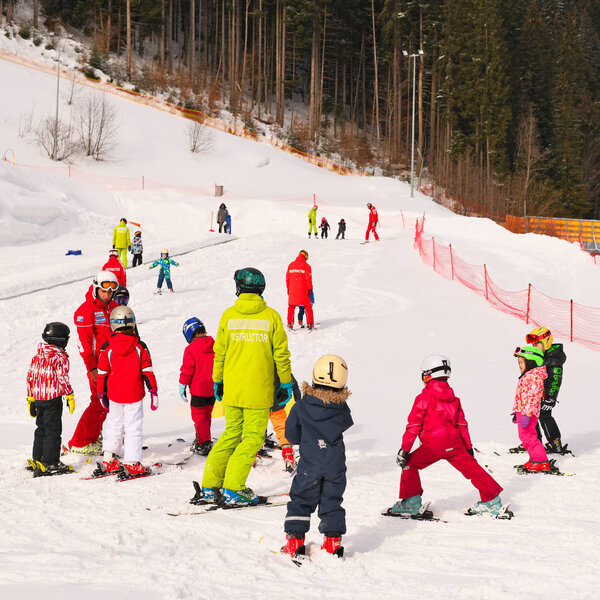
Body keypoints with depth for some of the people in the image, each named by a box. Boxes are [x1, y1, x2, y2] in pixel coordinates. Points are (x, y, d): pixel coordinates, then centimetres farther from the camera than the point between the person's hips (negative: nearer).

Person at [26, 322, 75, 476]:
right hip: (53, 398, -7)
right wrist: (69, 396, -10)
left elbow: (30, 376, 13)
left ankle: (37, 460, 21)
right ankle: (50, 463, -1)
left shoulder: (37, 356, 9)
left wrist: (30, 398, 20)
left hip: (38, 398, 7)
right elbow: (63, 378, -17)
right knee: (53, 430, -1)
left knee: (41, 429, 18)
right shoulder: (60, 358, -12)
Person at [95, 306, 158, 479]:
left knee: (114, 425, 16)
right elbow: (147, 371, -4)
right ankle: (132, 464, -3)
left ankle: (108, 460, 17)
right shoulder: (139, 347, -7)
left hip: (114, 394, 2)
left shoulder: (107, 348, -5)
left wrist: (102, 394, 14)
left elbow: (102, 373, 2)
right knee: (133, 427, 1)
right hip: (134, 394, -2)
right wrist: (153, 391, 4)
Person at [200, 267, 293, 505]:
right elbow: (281, 353, -1)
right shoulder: (271, 316, -5)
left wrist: (217, 382, 16)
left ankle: (211, 486, 12)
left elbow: (219, 353, 5)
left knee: (232, 433, 15)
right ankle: (233, 488, -5)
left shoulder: (229, 315, 0)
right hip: (259, 391, -3)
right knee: (253, 437, 3)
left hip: (232, 388, 3)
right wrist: (286, 384, 8)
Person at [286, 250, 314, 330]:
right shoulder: (306, 266, -6)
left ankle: (290, 323, 10)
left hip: (292, 290, 3)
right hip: (303, 290, -3)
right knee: (307, 306, 6)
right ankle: (310, 323, 4)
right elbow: (308, 278, -11)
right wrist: (310, 289, -6)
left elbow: (287, 277, 8)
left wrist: (288, 288, 15)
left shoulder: (291, 265, 6)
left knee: (291, 306, 14)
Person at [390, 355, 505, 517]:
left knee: (410, 465, 7)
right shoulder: (453, 399, 14)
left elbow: (414, 425, -4)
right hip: (455, 443, 5)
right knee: (471, 468, 12)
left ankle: (411, 503, 1)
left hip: (433, 445, -5)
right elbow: (462, 424, 20)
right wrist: (468, 447, 27)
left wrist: (404, 449, -2)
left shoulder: (424, 398, -3)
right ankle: (492, 501, 14)